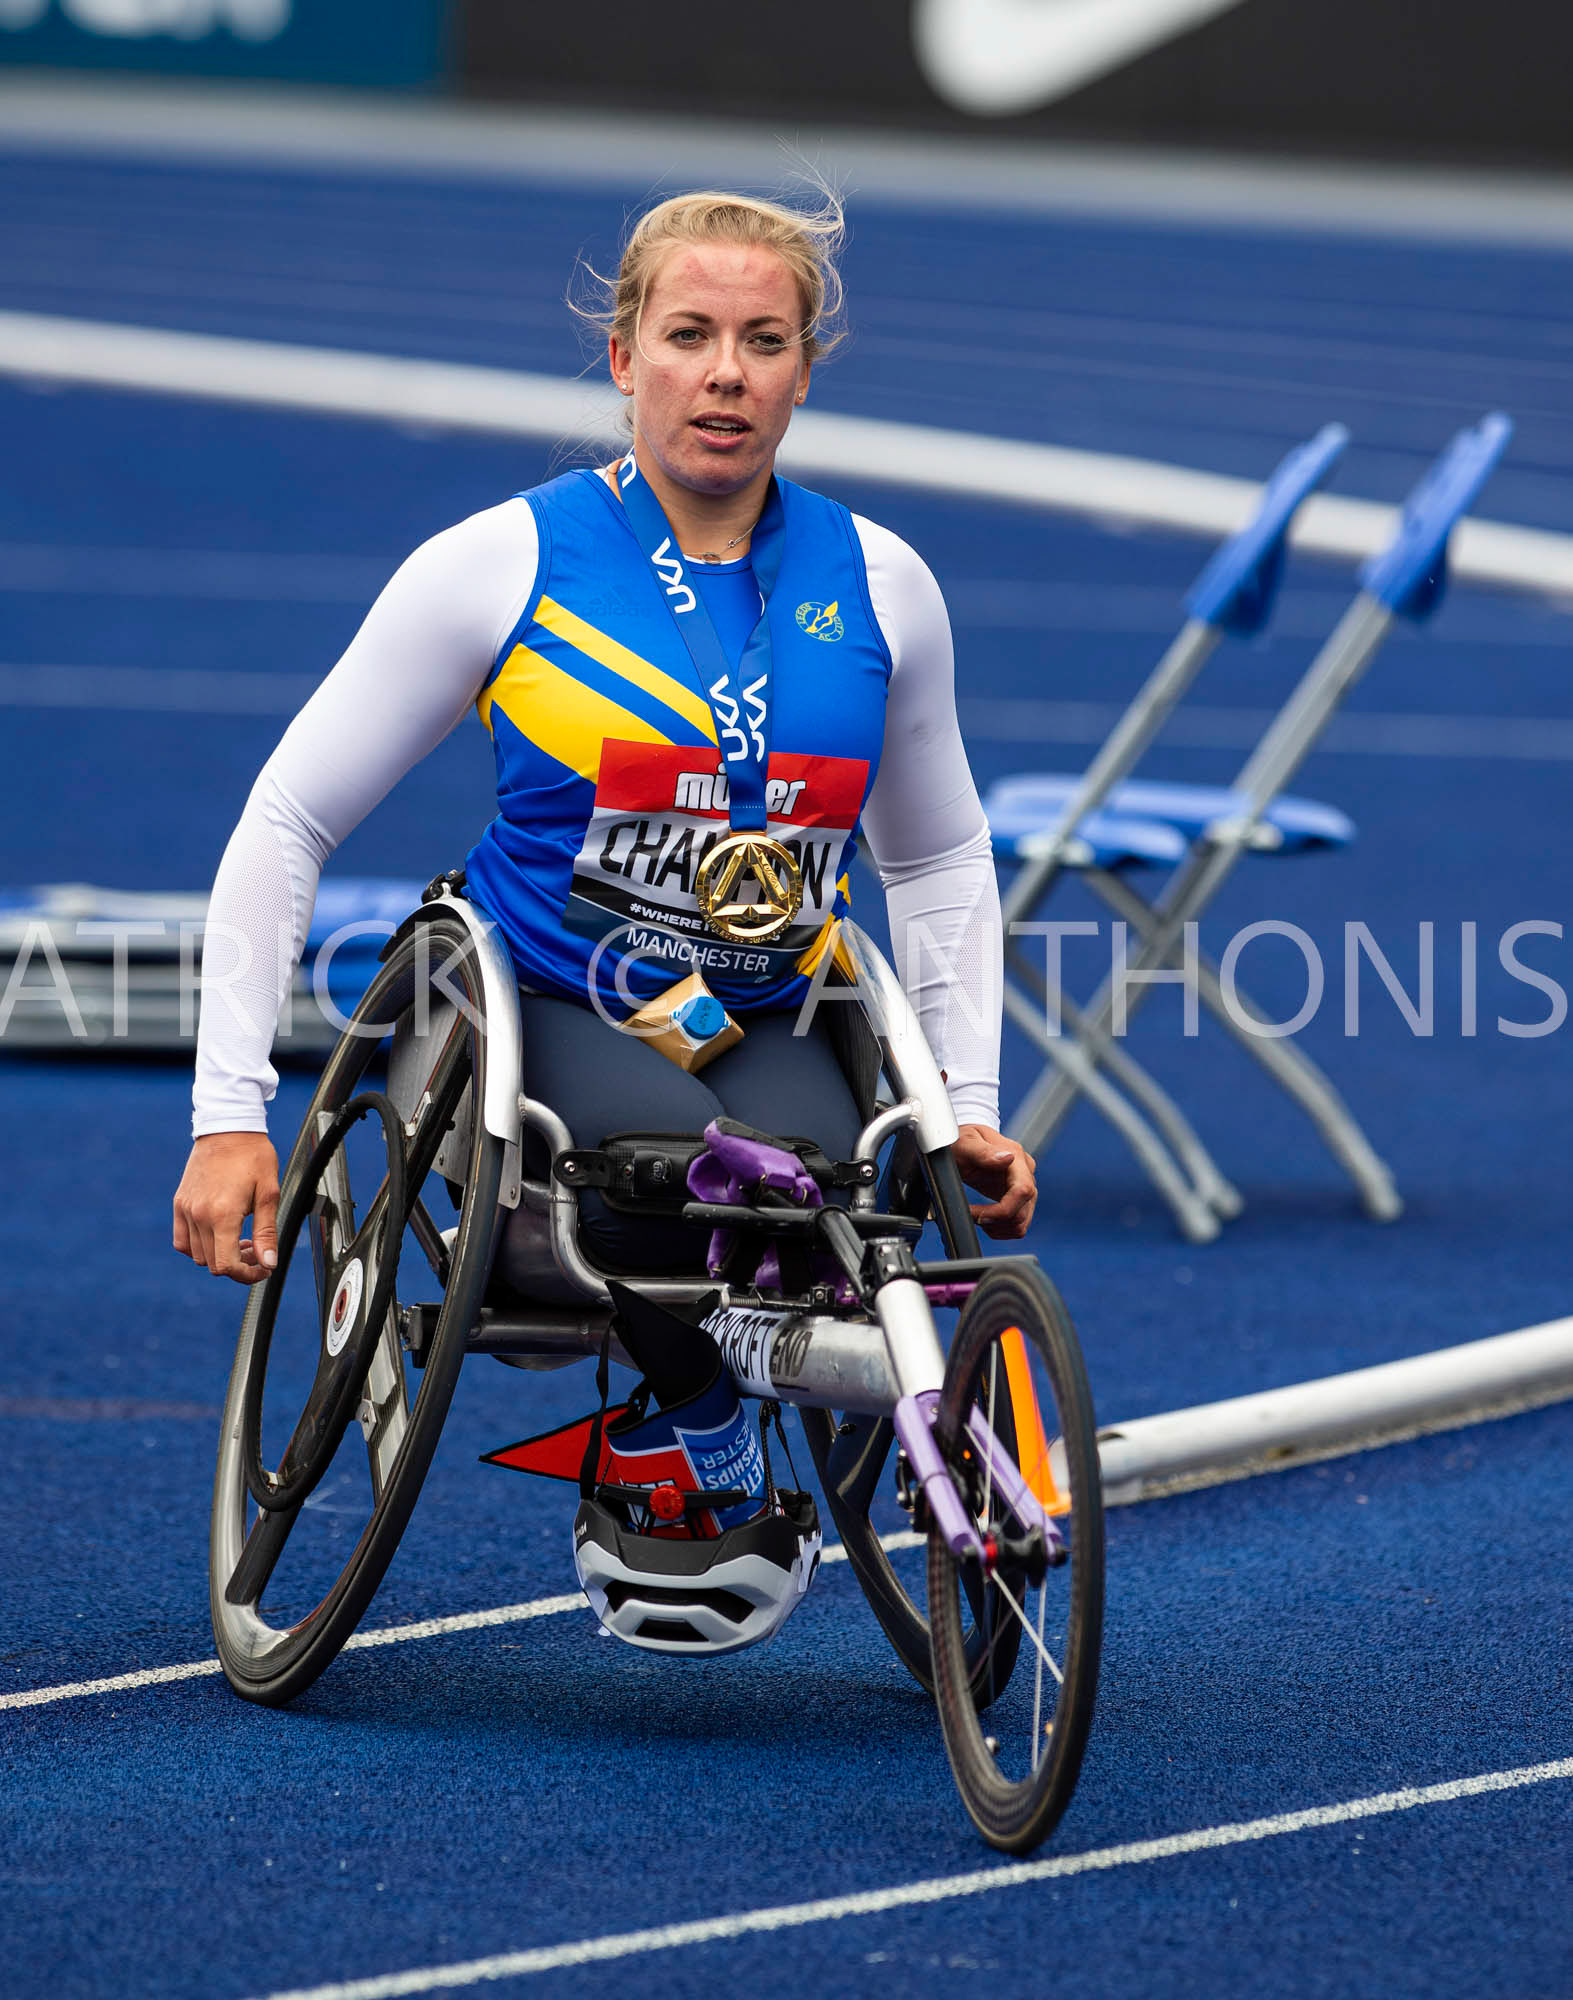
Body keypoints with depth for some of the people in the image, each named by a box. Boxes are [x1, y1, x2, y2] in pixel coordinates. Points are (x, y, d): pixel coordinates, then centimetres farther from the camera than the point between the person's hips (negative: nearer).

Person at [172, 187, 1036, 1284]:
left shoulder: (881, 584, 6)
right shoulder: (503, 565, -4)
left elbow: (939, 862, 22)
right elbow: (286, 822, -1)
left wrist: (972, 1103, 10)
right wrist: (231, 1112, -8)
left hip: (768, 1028, 3)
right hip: (542, 1018, -3)